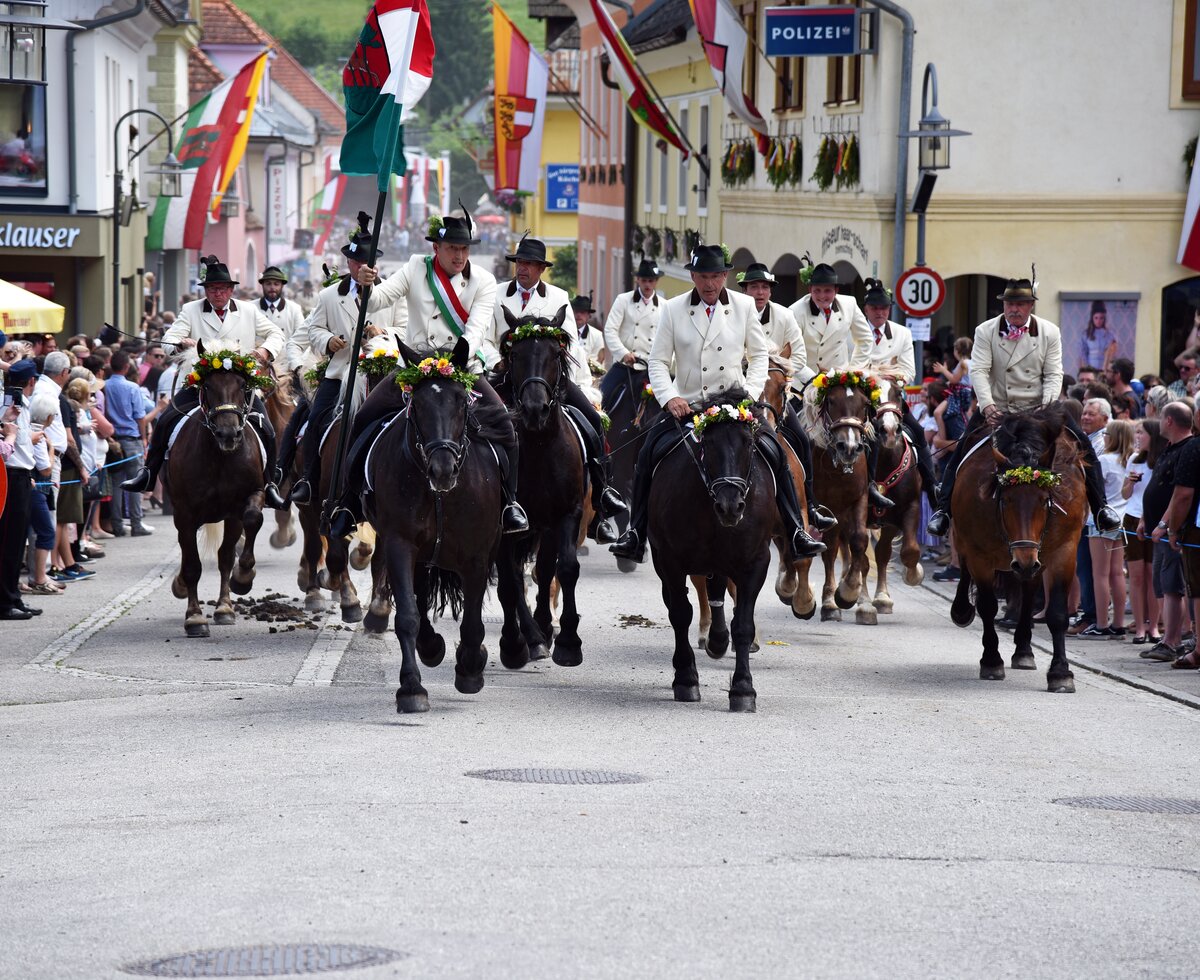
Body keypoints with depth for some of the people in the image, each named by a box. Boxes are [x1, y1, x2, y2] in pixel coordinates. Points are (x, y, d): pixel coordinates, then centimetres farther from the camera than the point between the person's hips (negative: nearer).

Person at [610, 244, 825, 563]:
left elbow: (759, 354, 8)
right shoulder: (673, 309, 1)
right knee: (648, 455, -16)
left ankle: (797, 534, -7)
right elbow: (658, 361, 2)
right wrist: (670, 398, -14)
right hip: (686, 405, 0)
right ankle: (636, 534, -5)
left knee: (773, 453, -15)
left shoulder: (744, 306, 3)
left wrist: (750, 393, -7)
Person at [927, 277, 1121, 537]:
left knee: (1083, 445, -11)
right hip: (996, 409, -1)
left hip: (1038, 408, 1)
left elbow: (1054, 374, -3)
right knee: (962, 450, -18)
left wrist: (1047, 407, -20)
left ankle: (1101, 508, -2)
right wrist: (987, 406, -26)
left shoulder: (1050, 332, 1)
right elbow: (979, 371, -11)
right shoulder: (985, 331, -2)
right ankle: (943, 510, -11)